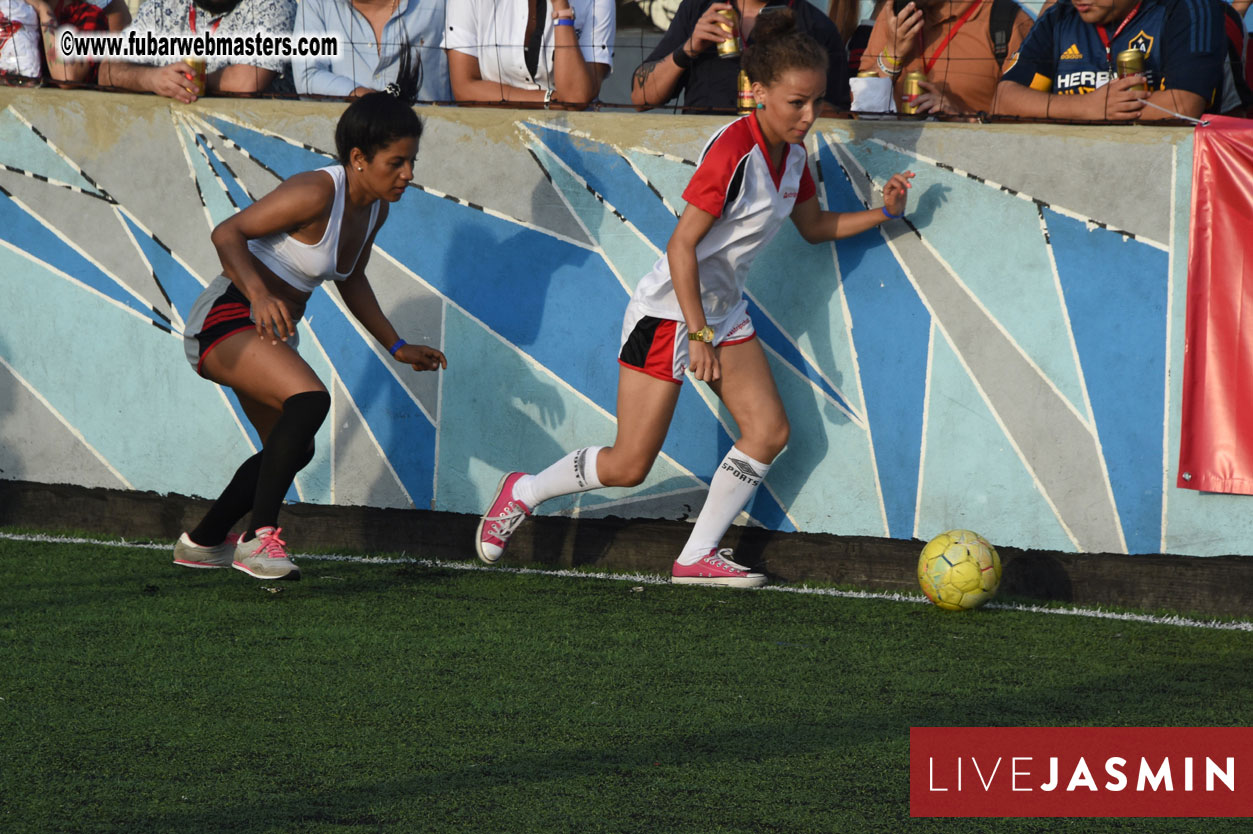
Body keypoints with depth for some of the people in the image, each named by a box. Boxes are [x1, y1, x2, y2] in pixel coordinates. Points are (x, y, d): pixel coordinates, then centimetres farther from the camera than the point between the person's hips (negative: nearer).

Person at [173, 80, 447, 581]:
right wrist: (259, 294, -43)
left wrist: (396, 347, 21)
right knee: (309, 400, -33)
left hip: (269, 331, 10)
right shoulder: (317, 193, -23)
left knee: (293, 450, 22)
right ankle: (258, 539, -27)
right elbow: (228, 234, -27)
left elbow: (351, 281, 22)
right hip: (226, 319, -10)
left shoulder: (375, 208, 4)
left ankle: (203, 542, 41)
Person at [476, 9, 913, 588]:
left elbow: (813, 227, 19)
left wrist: (882, 214, 5)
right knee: (629, 467, -6)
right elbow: (681, 245, -24)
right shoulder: (733, 151, -25)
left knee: (769, 432, -3)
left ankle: (697, 557, 7)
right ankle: (523, 492, 18)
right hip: (670, 311, -9)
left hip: (723, 311, 9)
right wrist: (698, 333, -25)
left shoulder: (792, 154, 2)